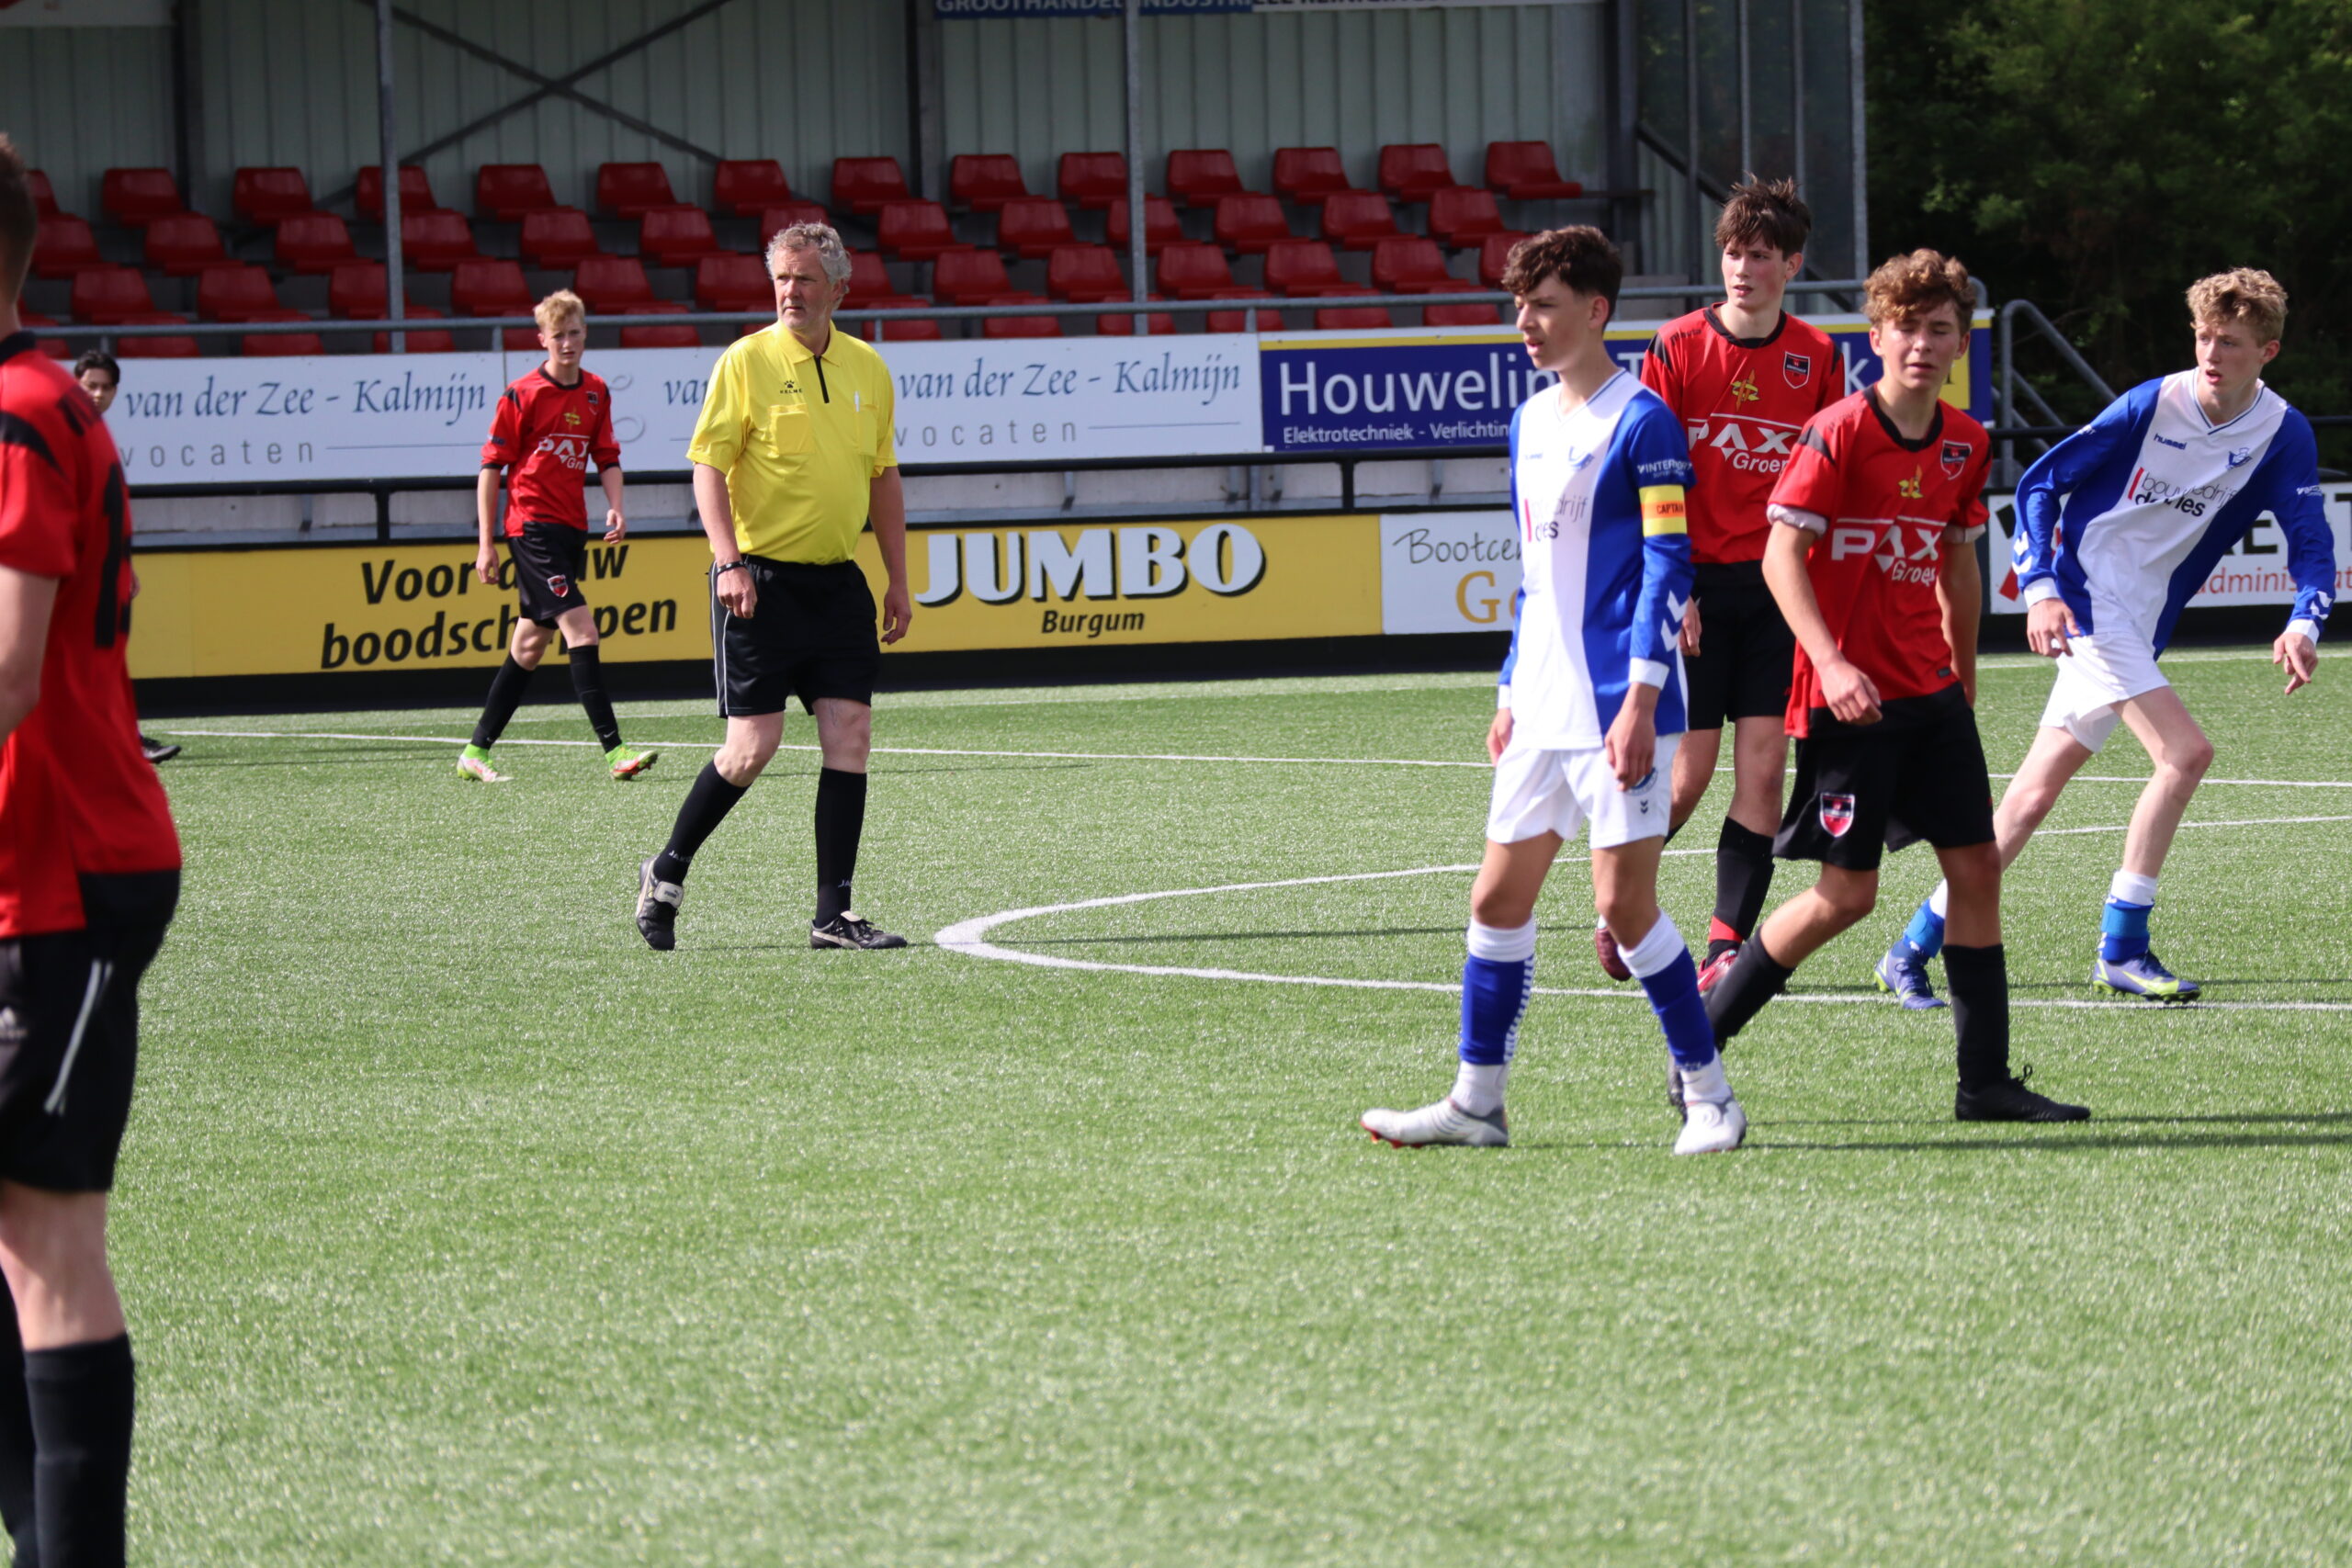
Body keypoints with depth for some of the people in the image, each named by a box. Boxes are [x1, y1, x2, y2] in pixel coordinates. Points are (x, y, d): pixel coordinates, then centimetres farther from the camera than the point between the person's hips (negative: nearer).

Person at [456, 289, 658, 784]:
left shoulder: (596, 393, 11)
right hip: (532, 525, -7)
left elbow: (607, 458, 18)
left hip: (571, 529, 7)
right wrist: (486, 543, -5)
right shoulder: (521, 395, -6)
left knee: (530, 645, 10)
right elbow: (491, 467, -3)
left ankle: (477, 751, 19)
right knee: (580, 627, -17)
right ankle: (614, 750, -21)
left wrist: (615, 507, -1)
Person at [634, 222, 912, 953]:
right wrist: (729, 562, -20)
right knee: (754, 744, -7)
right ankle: (666, 874, 14)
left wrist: (898, 579, 14)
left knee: (850, 734, -3)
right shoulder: (744, 363, -6)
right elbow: (708, 467, -9)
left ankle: (833, 914, 0)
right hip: (761, 580, -5)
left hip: (839, 581, 5)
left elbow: (883, 477, 17)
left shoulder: (867, 369, 9)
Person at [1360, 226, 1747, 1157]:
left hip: (1615, 710, -8)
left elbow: (1668, 565, -14)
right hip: (1543, 709, 8)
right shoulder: (1531, 421, 15)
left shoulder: (1641, 422, -10)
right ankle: (1476, 1103, 14)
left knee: (1625, 906, -8)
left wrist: (1640, 701, -20)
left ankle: (1709, 1097, 3)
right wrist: (1512, 692, 20)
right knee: (1498, 901, 8)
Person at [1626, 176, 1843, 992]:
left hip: (1776, 587, 3)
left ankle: (1728, 942, -1)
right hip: (1696, 583, -3)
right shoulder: (1678, 346, -3)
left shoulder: (1818, 358, 6)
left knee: (1762, 767, -4)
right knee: (1689, 770, -3)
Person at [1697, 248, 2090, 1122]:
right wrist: (1830, 663, -26)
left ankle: (1985, 1081, 7)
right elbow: (1781, 553, -15)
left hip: (1930, 691, 7)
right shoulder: (1838, 433, -12)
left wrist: (1964, 682, 24)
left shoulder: (1965, 445, 8)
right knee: (1847, 895, -5)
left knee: (1976, 867, 2)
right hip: (1849, 694, -7)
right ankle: (1699, 1038, 9)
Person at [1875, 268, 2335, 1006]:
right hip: (2087, 602, -6)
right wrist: (2040, 587, -18)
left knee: (2034, 796, 5)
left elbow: (2311, 542, 0)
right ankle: (2122, 950, -13)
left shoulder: (2283, 434, 1)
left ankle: (1915, 947, 10)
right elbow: (2041, 484, -6)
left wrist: (2303, 623, -20)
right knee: (2184, 752, -21)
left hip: (2139, 628, 6)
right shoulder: (2153, 406, -11)